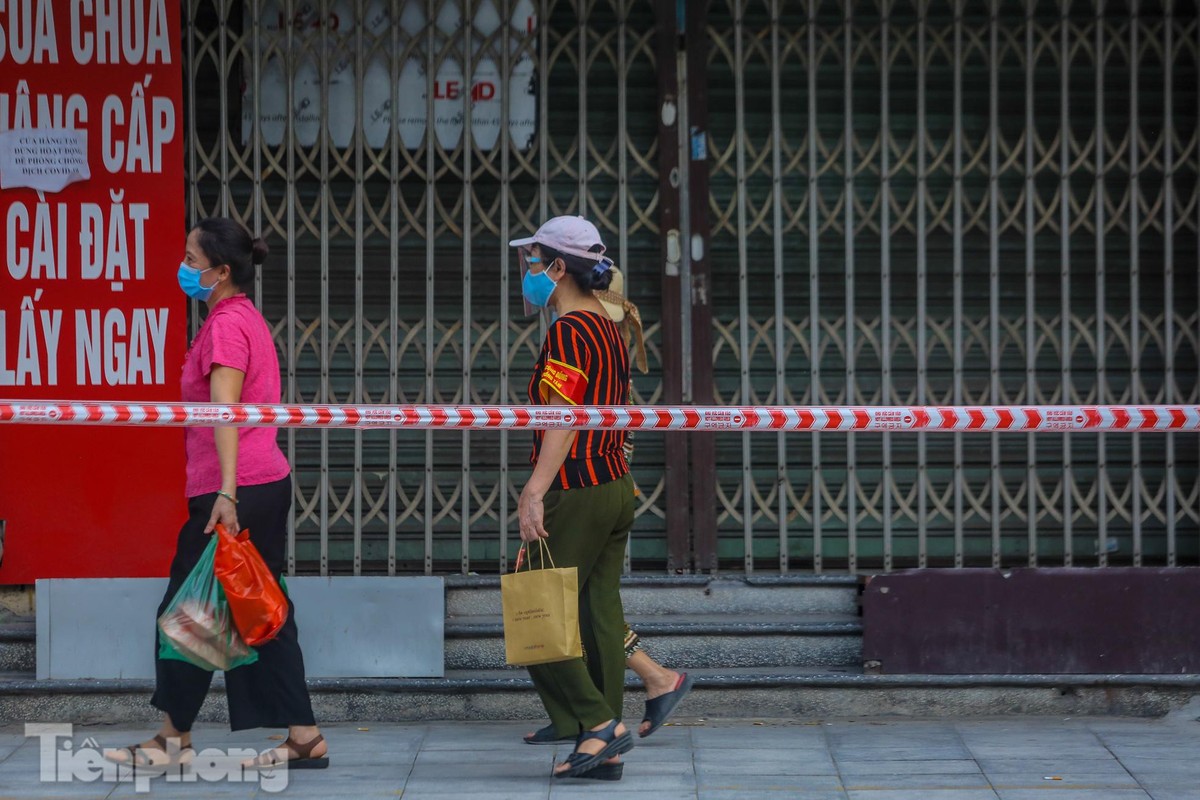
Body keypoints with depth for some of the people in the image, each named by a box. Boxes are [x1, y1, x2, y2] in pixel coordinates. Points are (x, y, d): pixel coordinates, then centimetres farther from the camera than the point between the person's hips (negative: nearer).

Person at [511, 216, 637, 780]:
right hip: (617, 484, 9)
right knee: (600, 616, 9)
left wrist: (534, 493, -26)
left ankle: (599, 722, -8)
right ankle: (606, 751, 9)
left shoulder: (568, 332, -13)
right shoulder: (608, 329, 16)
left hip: (578, 492, -9)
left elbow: (564, 422, -22)